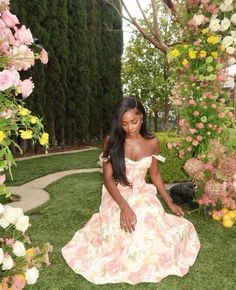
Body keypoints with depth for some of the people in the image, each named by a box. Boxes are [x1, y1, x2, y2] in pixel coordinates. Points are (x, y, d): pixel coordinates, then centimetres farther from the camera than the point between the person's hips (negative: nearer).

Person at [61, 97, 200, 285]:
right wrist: (124, 206, -24)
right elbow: (107, 179, -11)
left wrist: (170, 203, 9)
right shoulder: (112, 142, -9)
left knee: (151, 230, -23)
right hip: (117, 197, -2)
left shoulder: (152, 142, -1)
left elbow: (155, 175, 10)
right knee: (121, 235, -26)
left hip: (143, 196, 2)